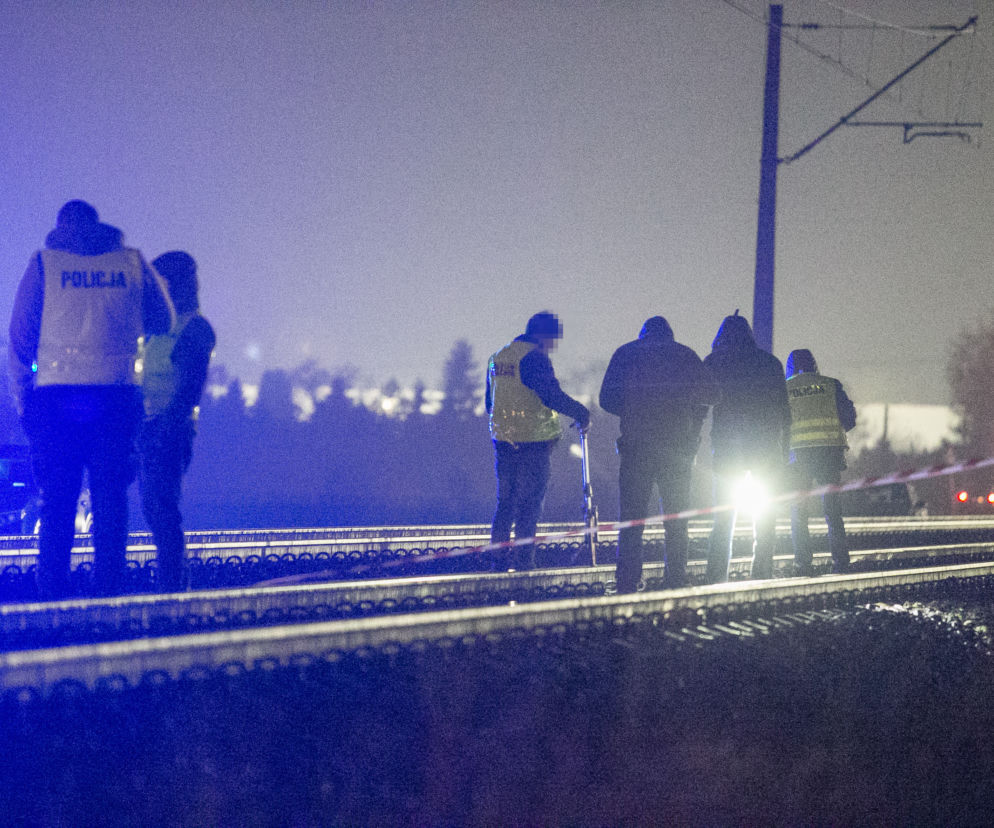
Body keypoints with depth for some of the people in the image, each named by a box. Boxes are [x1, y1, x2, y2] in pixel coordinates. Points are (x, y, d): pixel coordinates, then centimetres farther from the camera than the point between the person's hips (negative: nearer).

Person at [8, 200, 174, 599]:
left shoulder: (44, 262, 5)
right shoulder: (131, 261, 8)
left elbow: (21, 337, 4)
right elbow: (163, 321, 17)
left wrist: (22, 399, 11)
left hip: (56, 397, -1)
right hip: (116, 394, 1)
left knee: (57, 504, 2)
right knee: (110, 500, 4)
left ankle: (52, 596, -5)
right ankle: (109, 594, -2)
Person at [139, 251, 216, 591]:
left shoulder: (195, 327, -5)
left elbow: (193, 384, -14)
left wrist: (170, 421, -23)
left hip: (172, 427, -9)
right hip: (147, 426, 9)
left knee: (162, 507, -13)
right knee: (153, 506, 8)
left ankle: (172, 586, -14)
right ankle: (171, 583, 11)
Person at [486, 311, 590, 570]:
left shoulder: (497, 358, 14)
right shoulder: (535, 358, -12)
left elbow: (490, 403, 21)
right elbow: (553, 395, -20)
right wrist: (581, 413, -8)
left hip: (503, 439, 7)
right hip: (534, 440, -7)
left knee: (505, 499, 12)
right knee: (530, 500, -3)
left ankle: (499, 557, 8)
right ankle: (524, 557, -5)